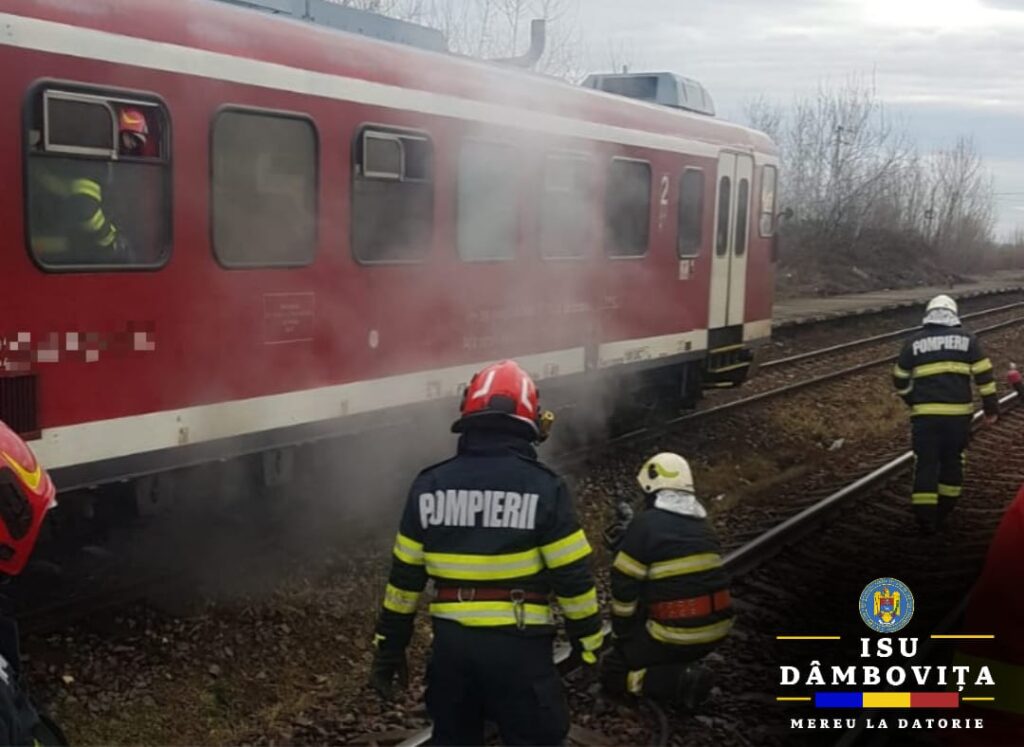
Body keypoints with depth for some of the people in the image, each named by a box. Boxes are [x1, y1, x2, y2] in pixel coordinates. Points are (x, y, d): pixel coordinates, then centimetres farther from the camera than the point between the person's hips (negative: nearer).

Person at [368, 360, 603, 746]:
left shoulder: (430, 485, 1)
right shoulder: (543, 487, -9)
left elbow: (405, 576, 5)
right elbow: (572, 578, -7)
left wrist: (388, 648, 14)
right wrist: (589, 642, 6)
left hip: (452, 640, 3)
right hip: (519, 643, -3)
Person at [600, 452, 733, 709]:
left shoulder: (646, 524, -10)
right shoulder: (703, 527, 10)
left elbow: (624, 586, -7)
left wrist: (621, 635, 7)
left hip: (677, 635, -7)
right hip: (717, 629, 7)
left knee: (613, 674, 12)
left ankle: (680, 680, -8)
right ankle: (684, 666, 15)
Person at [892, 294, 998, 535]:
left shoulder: (914, 342, 5)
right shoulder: (967, 339, 5)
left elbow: (900, 379, 10)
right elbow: (983, 374, 2)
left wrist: (913, 401, 25)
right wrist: (991, 405, 8)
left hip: (925, 414, -1)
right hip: (958, 413, 1)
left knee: (926, 463, 4)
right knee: (952, 461, 16)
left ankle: (925, 518, 0)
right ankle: (944, 512, 24)